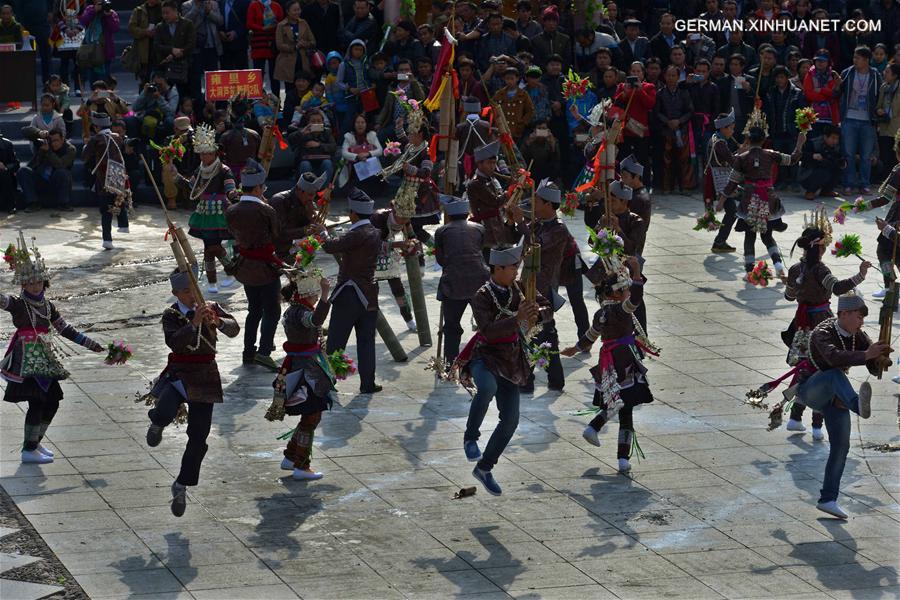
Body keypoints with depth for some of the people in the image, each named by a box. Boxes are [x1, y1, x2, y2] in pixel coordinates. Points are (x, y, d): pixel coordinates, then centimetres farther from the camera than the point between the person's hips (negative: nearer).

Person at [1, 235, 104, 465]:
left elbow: (67, 331, 18)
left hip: (45, 360, 7)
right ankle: (29, 450, -1)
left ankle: (35, 442, 25)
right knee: (36, 403, -10)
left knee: (52, 401, 7)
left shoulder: (48, 306, 12)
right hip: (26, 360, -7)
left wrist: (92, 345, 17)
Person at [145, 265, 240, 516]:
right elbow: (173, 342, -24)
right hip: (179, 373, -3)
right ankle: (157, 423, 5)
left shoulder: (211, 307, 2)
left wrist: (217, 321, -32)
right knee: (165, 413, -34)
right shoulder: (171, 314, -6)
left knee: (199, 436, 4)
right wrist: (194, 323, -36)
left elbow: (234, 329, -12)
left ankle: (181, 486, 21)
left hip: (204, 377, 3)